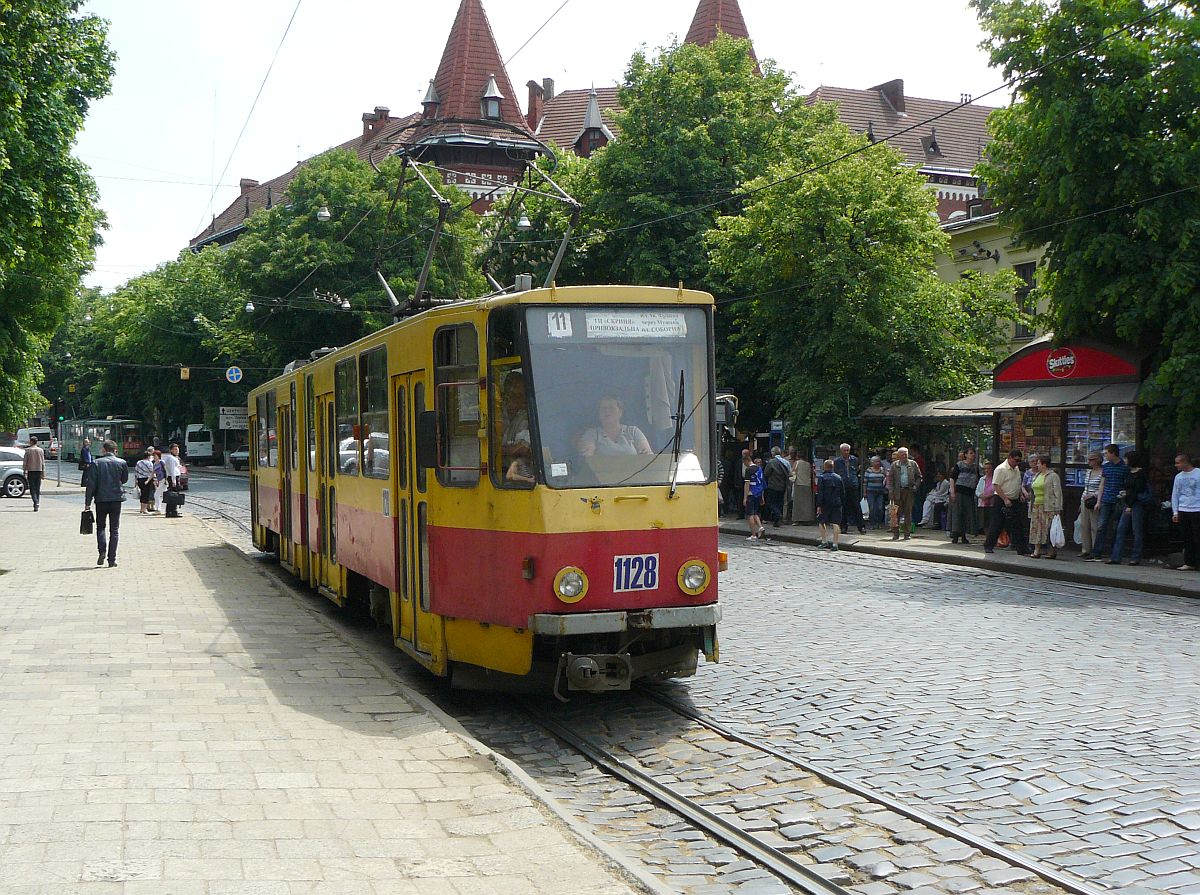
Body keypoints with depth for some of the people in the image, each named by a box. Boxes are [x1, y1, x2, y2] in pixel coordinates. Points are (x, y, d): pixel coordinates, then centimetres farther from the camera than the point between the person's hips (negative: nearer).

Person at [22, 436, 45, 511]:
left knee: (32, 488, -3)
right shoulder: (41, 450, 4)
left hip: (31, 471, -3)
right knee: (38, 488, 10)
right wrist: (43, 472, 11)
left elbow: (25, 462, -4)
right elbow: (43, 462, 6)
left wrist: (25, 471, 2)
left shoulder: (28, 450, -4)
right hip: (39, 471, 3)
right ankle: (37, 503, 12)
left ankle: (36, 502, -21)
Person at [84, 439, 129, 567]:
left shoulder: (96, 463, -5)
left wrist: (87, 502, -1)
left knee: (100, 527, 15)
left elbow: (91, 484, -6)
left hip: (101, 499, -1)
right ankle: (112, 559, 2)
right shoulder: (121, 463, -2)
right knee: (114, 530, 5)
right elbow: (125, 479, 12)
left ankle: (102, 551, -6)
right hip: (116, 499, 1)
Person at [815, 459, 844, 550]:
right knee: (835, 523, 0)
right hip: (837, 504, 3)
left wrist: (819, 505, -11)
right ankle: (835, 543, -6)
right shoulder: (838, 477, 10)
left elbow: (820, 493, -11)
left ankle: (824, 541, 6)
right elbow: (843, 493, 13)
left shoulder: (821, 477, -5)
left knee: (821, 522, 12)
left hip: (825, 504, -3)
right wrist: (842, 505, 18)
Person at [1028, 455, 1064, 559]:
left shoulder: (1053, 476, -5)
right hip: (1036, 506, 7)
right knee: (1036, 528, 3)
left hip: (1048, 507, -7)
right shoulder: (1036, 475, 18)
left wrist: (1057, 508, -16)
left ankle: (1052, 551, -2)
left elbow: (1057, 493, -9)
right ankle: (1037, 550, 4)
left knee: (1048, 529, -7)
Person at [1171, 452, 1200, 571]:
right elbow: (1175, 495, 17)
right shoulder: (1178, 477, 12)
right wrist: (1175, 512, 11)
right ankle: (1189, 563, 9)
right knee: (1187, 539, 6)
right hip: (1183, 511, 5)